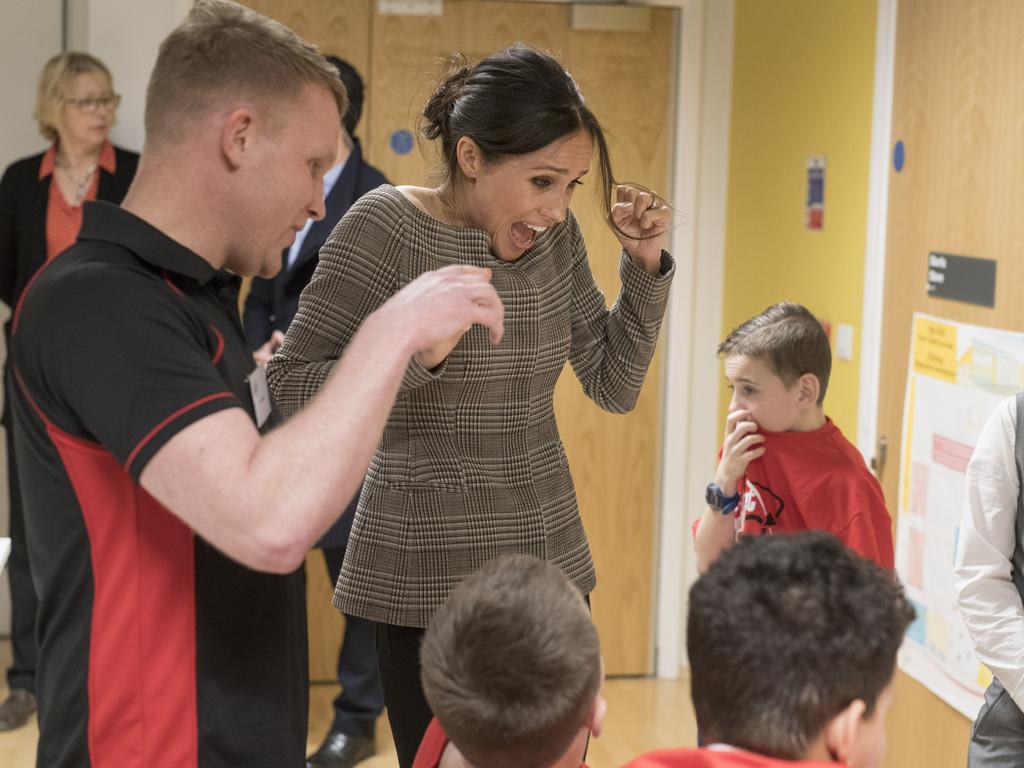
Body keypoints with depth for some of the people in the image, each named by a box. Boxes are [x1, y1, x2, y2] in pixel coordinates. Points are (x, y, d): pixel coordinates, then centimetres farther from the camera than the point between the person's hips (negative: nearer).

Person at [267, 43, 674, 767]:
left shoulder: (556, 237, 2)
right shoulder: (387, 226, -15)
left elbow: (615, 387, 8)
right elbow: (289, 390, -15)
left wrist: (646, 267, -3)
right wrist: (413, 354, -29)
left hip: (551, 562, 5)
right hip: (430, 578, -5)